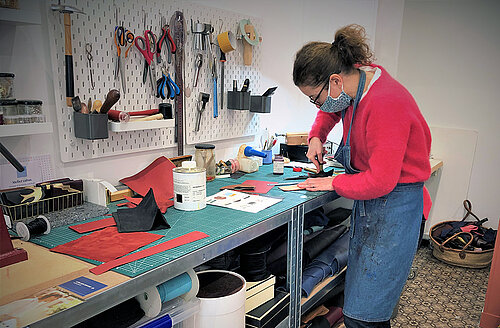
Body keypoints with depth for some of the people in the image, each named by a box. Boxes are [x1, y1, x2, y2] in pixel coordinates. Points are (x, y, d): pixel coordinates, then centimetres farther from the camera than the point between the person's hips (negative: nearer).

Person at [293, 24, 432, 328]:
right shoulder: (356, 81, 1)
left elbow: (380, 181, -26)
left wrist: (333, 183, -10)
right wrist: (316, 136, 8)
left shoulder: (386, 103, -26)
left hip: (394, 205, -9)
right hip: (367, 202, 9)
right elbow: (330, 110, 26)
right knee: (356, 300, 18)